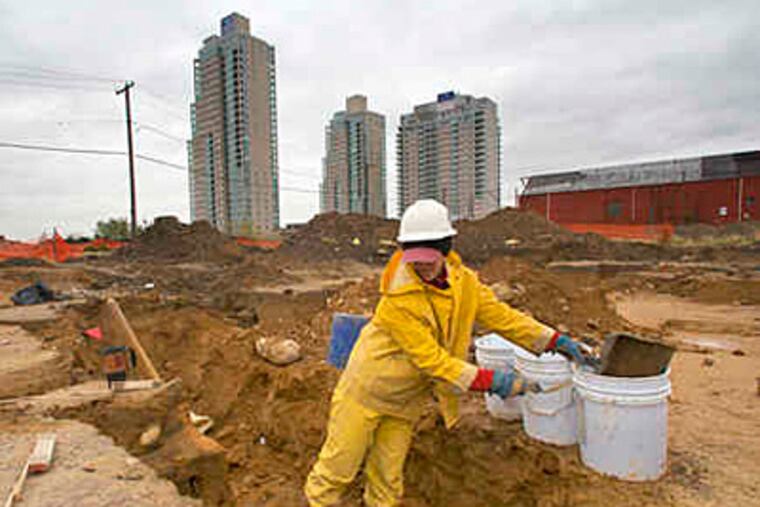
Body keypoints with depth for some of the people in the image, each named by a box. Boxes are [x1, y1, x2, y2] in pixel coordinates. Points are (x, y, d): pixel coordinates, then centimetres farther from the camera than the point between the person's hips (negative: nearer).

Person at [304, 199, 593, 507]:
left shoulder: (463, 282, -8)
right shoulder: (397, 299, -30)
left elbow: (500, 315, 0)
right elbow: (430, 358, -29)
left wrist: (554, 340, -4)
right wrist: (488, 380, -31)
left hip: (407, 400, 5)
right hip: (366, 392, -5)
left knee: (388, 477, 17)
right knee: (340, 466, 10)